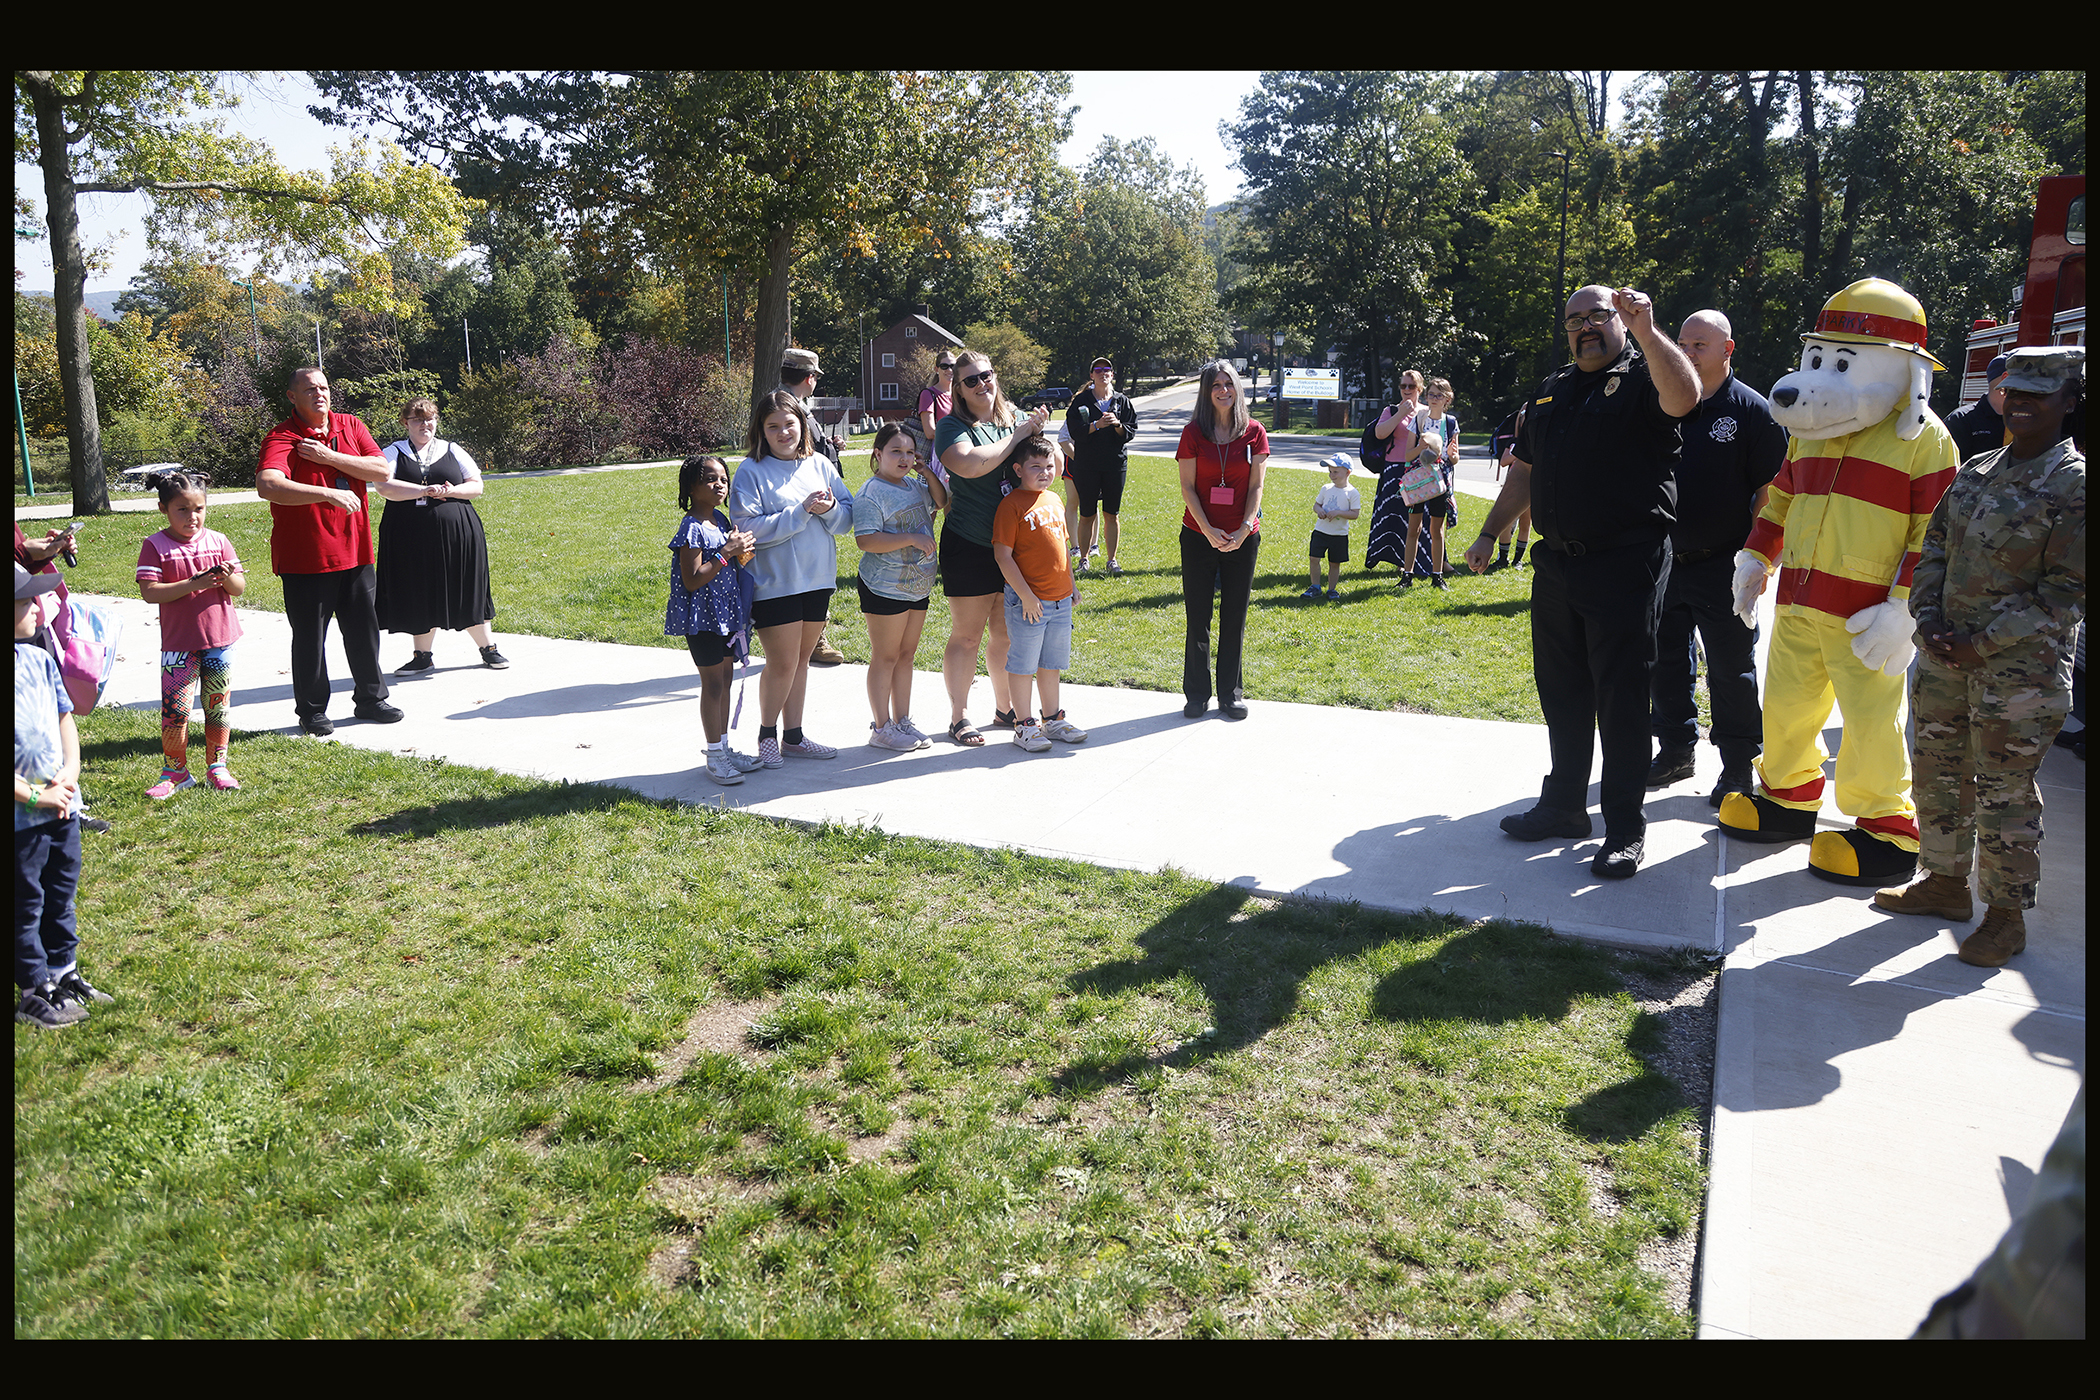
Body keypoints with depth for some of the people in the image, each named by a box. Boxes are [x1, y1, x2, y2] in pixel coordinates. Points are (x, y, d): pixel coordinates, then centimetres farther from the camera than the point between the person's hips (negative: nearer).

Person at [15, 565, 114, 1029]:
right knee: (26, 904, 7)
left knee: (61, 895, 20)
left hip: (62, 808, 7)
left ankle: (64, 974, 35)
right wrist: (34, 797, -18)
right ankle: (35, 994, 20)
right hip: (22, 816, -7)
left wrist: (70, 773, -2)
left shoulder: (39, 658, 3)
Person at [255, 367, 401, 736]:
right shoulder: (281, 438, -10)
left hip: (354, 551, 5)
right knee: (310, 637, 3)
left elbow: (382, 471, -5)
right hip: (305, 558, -5)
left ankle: (370, 699, 27)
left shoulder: (351, 427, 7)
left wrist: (328, 457, -14)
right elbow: (267, 486, -28)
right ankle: (312, 711, 16)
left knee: (364, 629, 13)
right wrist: (328, 494, -34)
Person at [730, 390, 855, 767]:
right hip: (774, 582, -5)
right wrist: (801, 512, -20)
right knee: (782, 663, -3)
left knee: (801, 659, 13)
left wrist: (830, 508, -15)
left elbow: (848, 517, 7)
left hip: (817, 578, 5)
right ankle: (767, 735, 17)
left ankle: (794, 736, 24)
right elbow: (749, 528, -18)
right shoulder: (751, 471, -8)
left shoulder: (819, 464, 7)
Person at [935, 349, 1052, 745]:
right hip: (970, 547, -5)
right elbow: (970, 464, -28)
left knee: (1007, 634, 14)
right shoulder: (953, 427, -7)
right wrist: (1019, 436, -19)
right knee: (966, 636, 1)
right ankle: (959, 717, 12)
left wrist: (1040, 434, -5)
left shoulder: (1014, 418, 10)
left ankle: (1005, 708, 28)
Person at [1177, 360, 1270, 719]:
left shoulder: (1254, 433, 1)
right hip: (1199, 537, -1)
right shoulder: (1193, 433, -1)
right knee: (1198, 617, 4)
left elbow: (1256, 487, 0)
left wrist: (1243, 530, -12)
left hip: (1242, 538, 1)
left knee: (1234, 618, 7)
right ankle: (1197, 695, 16)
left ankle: (1230, 694, 19)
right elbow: (1188, 487, -3)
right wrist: (1209, 530, -13)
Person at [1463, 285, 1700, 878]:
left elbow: (1684, 396, -27)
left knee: (1620, 698, -1)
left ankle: (1625, 829, 9)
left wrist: (1645, 329, -31)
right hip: (1556, 564, 7)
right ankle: (1563, 806, 27)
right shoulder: (1552, 390, 17)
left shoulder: (1644, 376, -2)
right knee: (1561, 692, 14)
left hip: (1625, 567, -6)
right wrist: (1489, 534, 20)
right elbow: (1524, 470, 22)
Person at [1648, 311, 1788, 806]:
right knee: (1668, 663, 13)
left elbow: (1771, 490, -7)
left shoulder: (1752, 410, -5)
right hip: (1664, 561, 5)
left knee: (1731, 671, 1)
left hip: (1723, 566, -5)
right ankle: (1676, 751, 27)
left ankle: (1739, 768, 11)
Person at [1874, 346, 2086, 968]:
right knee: (1937, 772, 16)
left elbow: (2066, 590, -14)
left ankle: (2006, 915, 16)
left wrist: (1983, 642, -17)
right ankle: (1946, 883, 33)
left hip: (2019, 667, -7)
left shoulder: (2074, 485, -10)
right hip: (1946, 655, 7)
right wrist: (1930, 620, -3)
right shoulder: (1975, 471, 10)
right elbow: (1933, 549, 12)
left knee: (2003, 793, 1)